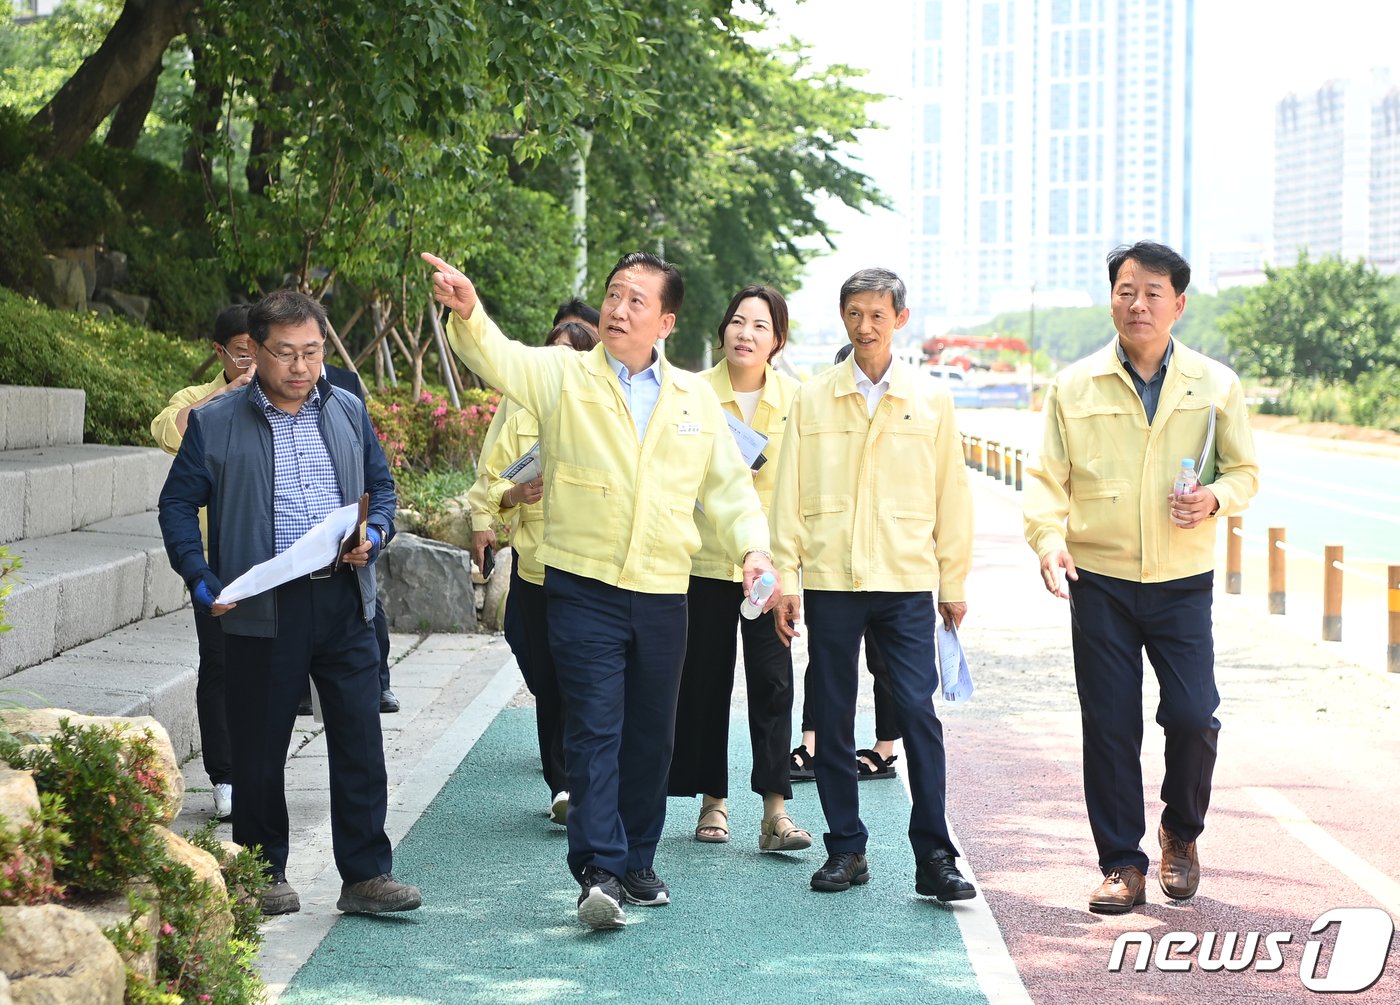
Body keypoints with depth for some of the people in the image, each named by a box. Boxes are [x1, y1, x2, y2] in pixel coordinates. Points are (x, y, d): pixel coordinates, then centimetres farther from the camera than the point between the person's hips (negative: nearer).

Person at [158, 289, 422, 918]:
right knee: (259, 747, 6)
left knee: (360, 741, 1)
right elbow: (178, 506, 3)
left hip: (342, 601, 3)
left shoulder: (347, 412, 11)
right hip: (262, 609, -2)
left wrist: (374, 535, -3)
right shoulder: (215, 423, 0)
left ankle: (365, 875, 8)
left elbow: (381, 486, 18)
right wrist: (202, 582, -10)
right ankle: (263, 873, 20)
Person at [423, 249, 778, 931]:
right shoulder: (563, 376, 0)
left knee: (651, 736, 11)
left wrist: (752, 545, -2)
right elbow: (497, 358, -18)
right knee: (594, 729, -10)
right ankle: (599, 872, -14)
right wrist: (467, 312, -39)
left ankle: (635, 862, 24)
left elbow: (728, 485, 15)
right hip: (584, 588, -3)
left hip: (663, 593, 4)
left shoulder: (696, 399, 10)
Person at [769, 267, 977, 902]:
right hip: (829, 580, 1)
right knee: (832, 718, 4)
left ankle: (934, 856, -4)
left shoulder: (930, 400, 6)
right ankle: (846, 849, 15)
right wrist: (784, 578, 2)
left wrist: (954, 583, 7)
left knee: (918, 712, -8)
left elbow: (950, 495, 9)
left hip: (907, 583, -1)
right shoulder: (812, 399, 7)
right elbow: (790, 495, 7)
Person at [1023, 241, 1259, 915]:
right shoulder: (1074, 387, 3)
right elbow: (1047, 477, 2)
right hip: (1099, 581, 0)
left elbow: (1245, 471, 11)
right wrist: (1049, 538, -16)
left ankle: (1180, 833, 20)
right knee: (1109, 726, 1)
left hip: (1183, 581, 0)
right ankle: (1123, 864, 12)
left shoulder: (1215, 385, 4)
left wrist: (1217, 497, -12)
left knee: (1193, 716, -8)